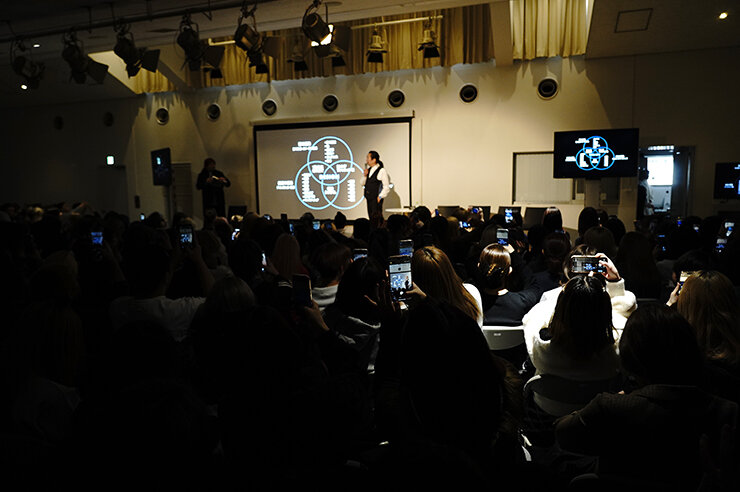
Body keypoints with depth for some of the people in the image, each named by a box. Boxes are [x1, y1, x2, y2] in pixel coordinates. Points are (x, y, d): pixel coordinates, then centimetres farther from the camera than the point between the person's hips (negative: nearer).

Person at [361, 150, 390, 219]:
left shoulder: (382, 171, -9)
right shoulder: (368, 169, 12)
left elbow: (386, 187, -9)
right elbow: (363, 183, 15)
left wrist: (380, 197, -13)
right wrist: (365, 175, -2)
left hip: (376, 199, -7)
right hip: (369, 198, 7)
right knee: (371, 217, 10)